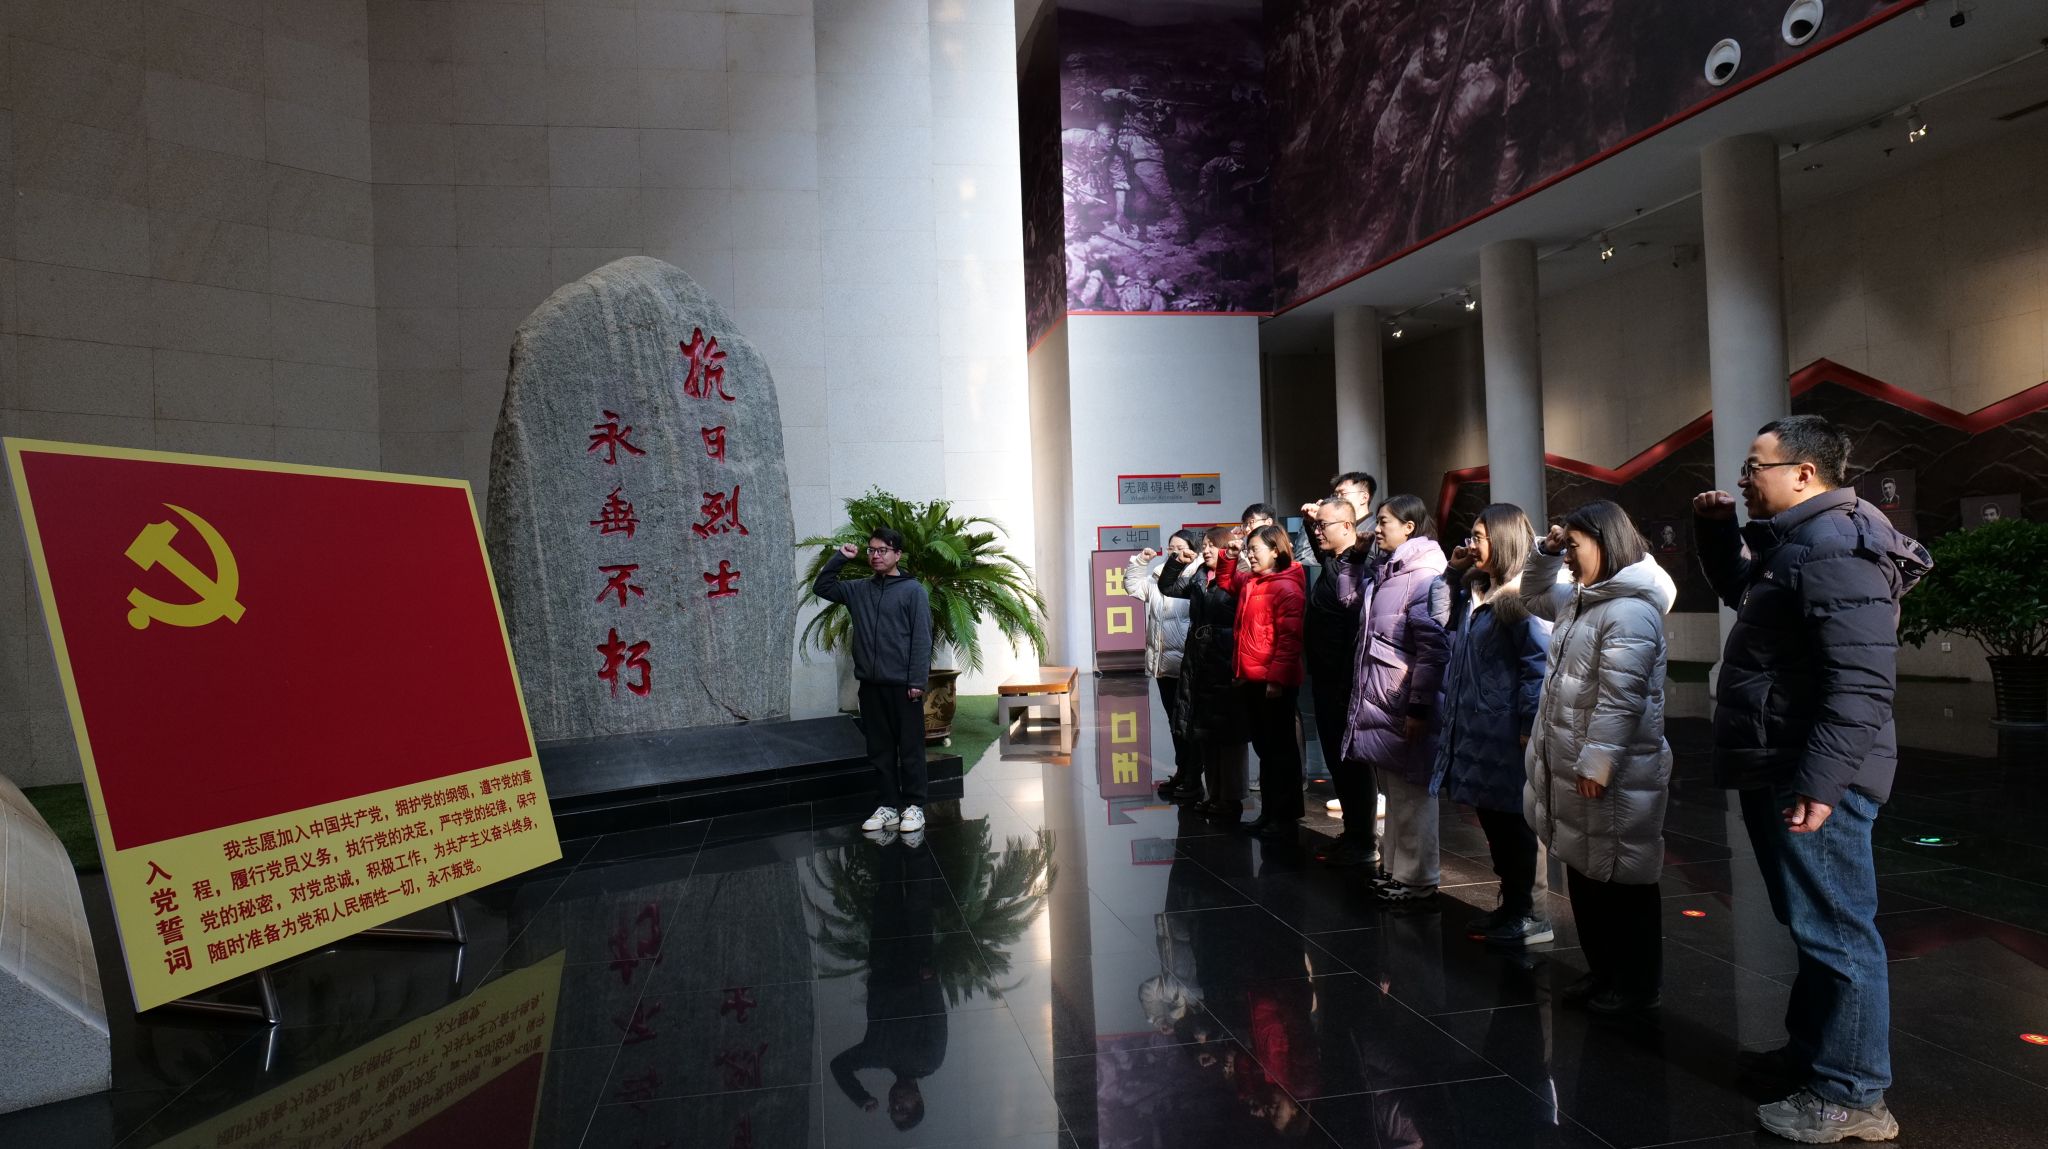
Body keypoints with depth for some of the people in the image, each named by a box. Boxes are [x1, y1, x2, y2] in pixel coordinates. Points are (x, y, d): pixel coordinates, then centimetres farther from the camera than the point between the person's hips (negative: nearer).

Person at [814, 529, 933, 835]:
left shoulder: (913, 590, -4)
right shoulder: (858, 589, 11)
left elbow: (922, 639, -8)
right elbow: (822, 587, 20)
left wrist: (918, 681, -14)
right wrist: (840, 558, 7)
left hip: (903, 685, -5)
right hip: (871, 686, 5)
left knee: (910, 749, 2)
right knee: (880, 749, 10)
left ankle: (913, 806, 10)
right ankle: (889, 805, 18)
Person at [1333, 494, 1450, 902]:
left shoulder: (1425, 577, -15)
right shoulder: (1383, 573, 12)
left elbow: (1434, 649, -19)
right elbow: (1349, 597, 28)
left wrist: (1420, 708, -20)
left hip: (1403, 708, -9)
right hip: (1377, 703, 9)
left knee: (1410, 792, 1)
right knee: (1393, 790, 17)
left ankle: (1417, 878, 12)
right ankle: (1393, 868, 28)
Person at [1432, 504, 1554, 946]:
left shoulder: (1521, 596, -14)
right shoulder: (1476, 592, 13)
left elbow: (1539, 664, -18)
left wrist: (1529, 726, -21)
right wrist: (1455, 574, 16)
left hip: (1504, 731, -9)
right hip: (1474, 728, 9)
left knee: (1512, 822, 2)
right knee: (1491, 820, 15)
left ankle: (1531, 916, 15)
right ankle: (1511, 905, 27)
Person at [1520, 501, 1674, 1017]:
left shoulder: (1630, 611, -20)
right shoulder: (1581, 599, 12)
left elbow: (1619, 698, -25)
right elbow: (1534, 596, 30)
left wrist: (1596, 763, -24)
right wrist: (1545, 551, 12)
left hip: (1612, 775, -10)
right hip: (1574, 767, 10)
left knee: (1622, 880, 3)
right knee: (1584, 876, 18)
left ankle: (1637, 987, 17)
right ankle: (1603, 973, 31)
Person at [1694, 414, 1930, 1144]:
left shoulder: (1836, 547, -18)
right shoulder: (1794, 542, 15)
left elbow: (1859, 681, -26)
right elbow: (1739, 592, 36)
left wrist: (1820, 780, -29)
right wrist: (1718, 532, 18)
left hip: (1812, 777, -11)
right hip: (1779, 771, 11)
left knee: (1834, 931, -1)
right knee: (1811, 925, 20)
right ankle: (1810, 1052, 34)